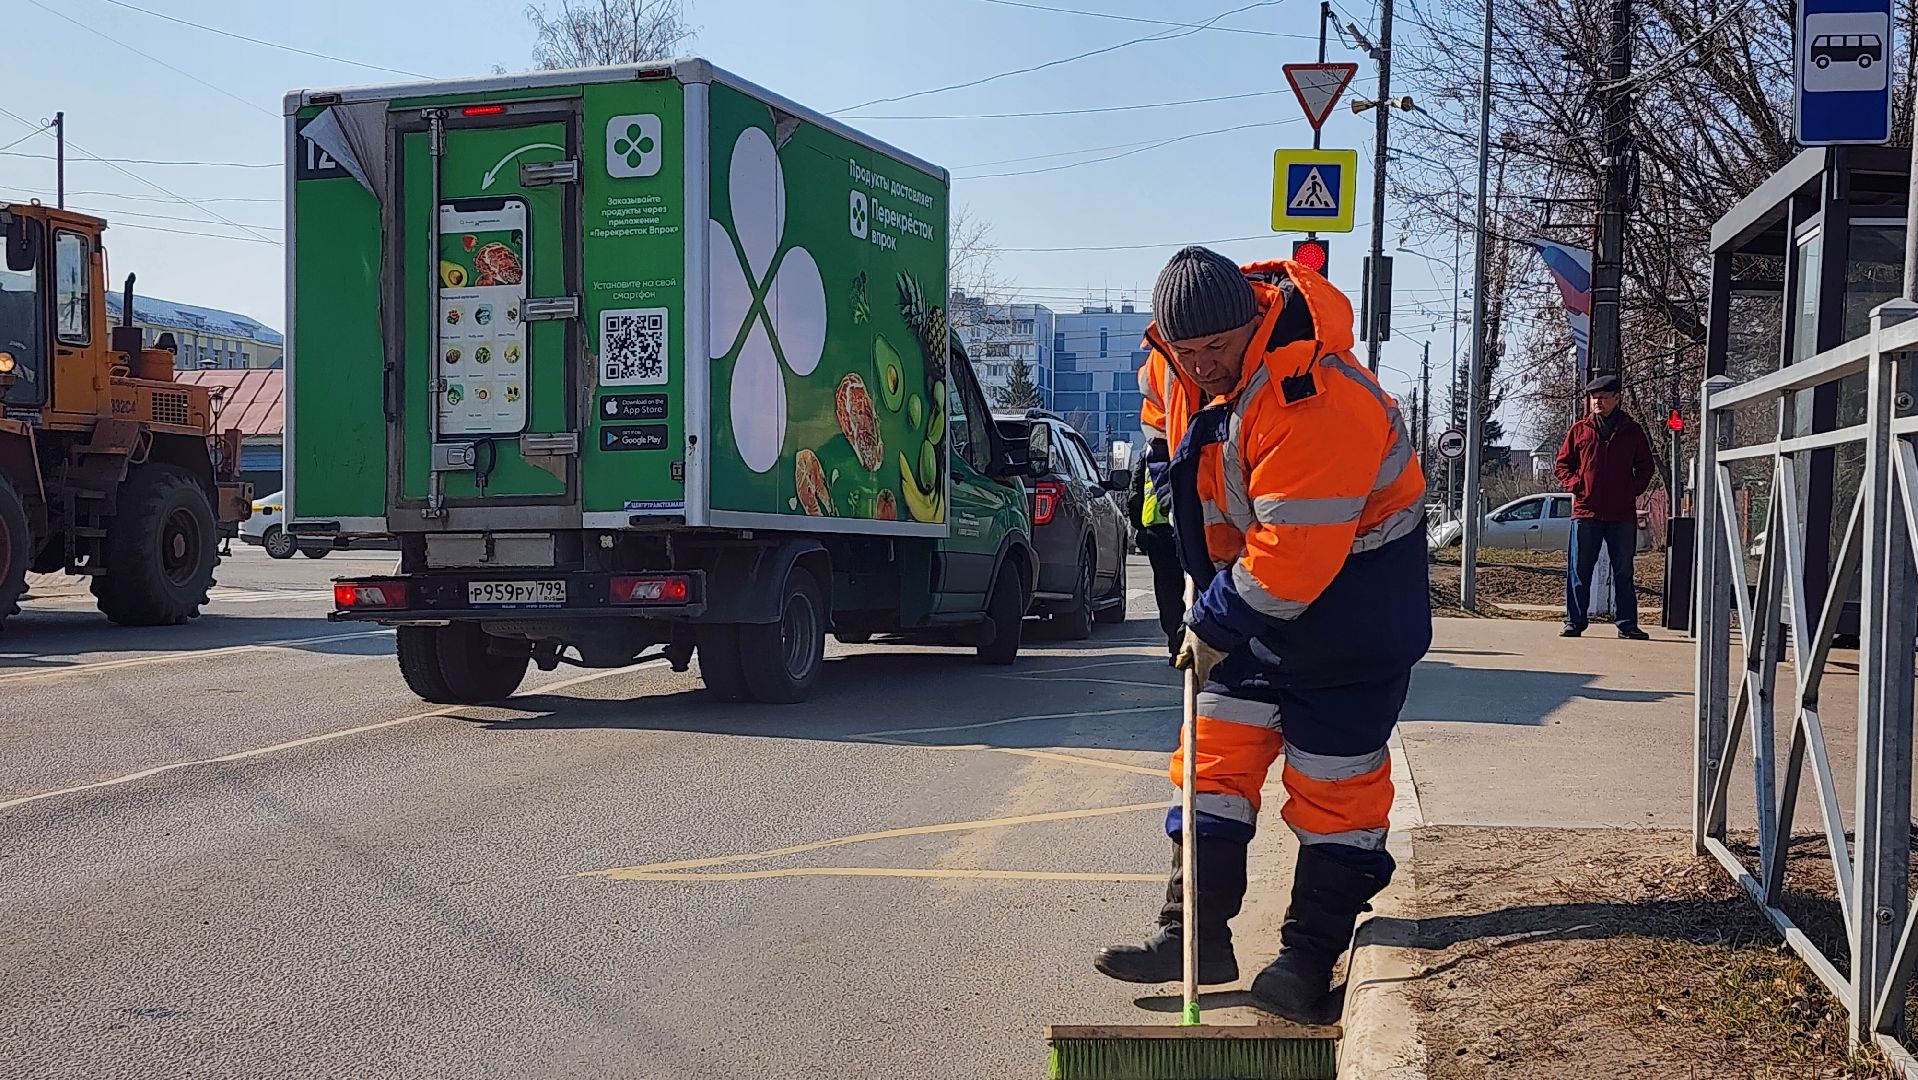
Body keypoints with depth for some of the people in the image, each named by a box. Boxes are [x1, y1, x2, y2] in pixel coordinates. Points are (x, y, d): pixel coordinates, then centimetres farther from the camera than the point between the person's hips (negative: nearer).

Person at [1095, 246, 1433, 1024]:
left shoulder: (1313, 401, -34)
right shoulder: (1177, 364, -8)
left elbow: (1295, 554, -35)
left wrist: (1217, 625, -23)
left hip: (1350, 587, -8)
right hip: (1250, 571, 8)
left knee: (1333, 776, 0)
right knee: (1219, 751, 7)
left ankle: (1310, 958, 11)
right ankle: (1195, 935, 15)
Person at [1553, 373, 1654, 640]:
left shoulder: (1632, 431, 8)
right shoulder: (1580, 429, 7)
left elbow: (1645, 467, 13)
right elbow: (1562, 463, 11)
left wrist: (1633, 490, 0)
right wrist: (1575, 485, -4)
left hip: (1623, 513, 0)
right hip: (1586, 510, 0)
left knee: (1623, 571, 6)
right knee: (1579, 570, 1)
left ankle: (1627, 624, 11)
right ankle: (1574, 621, 7)